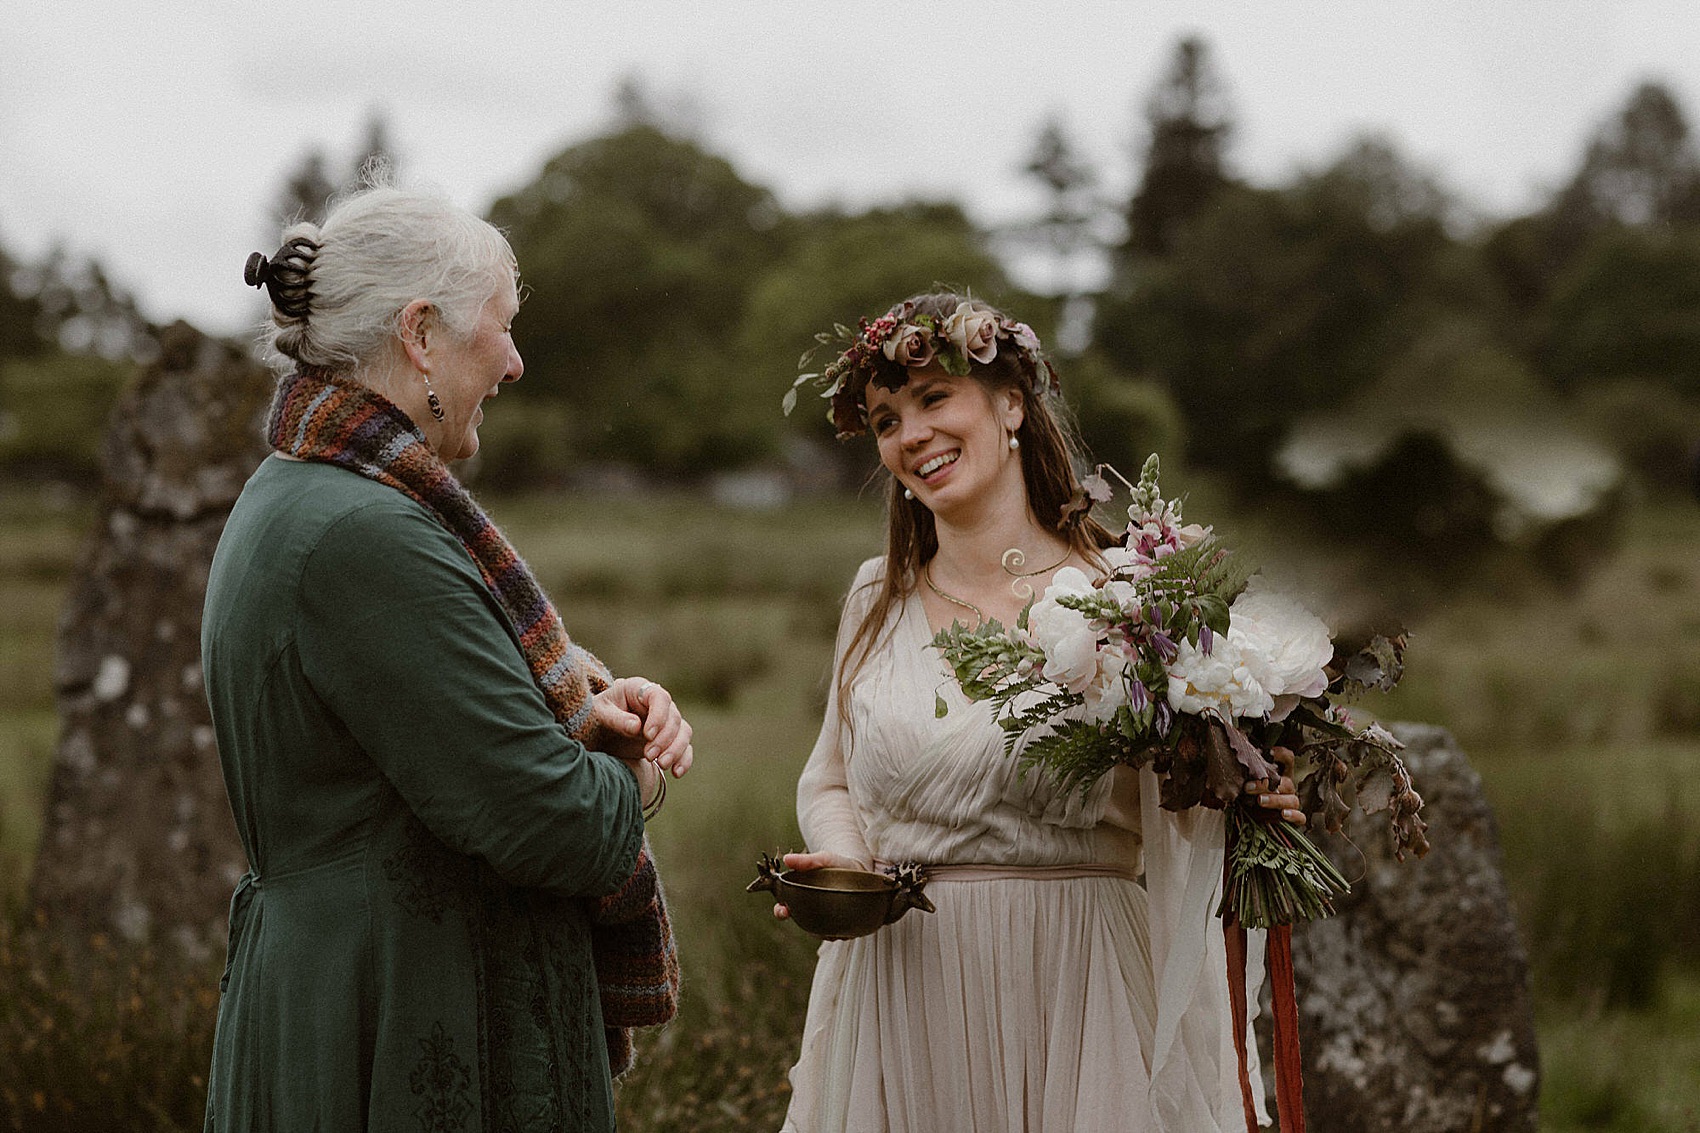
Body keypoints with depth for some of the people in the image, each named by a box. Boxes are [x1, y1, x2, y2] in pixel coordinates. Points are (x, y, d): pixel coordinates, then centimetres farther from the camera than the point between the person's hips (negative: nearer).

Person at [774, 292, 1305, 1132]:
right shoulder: (878, 599, 8)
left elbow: (1182, 807, -2)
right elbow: (831, 781, 17)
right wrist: (840, 858, -3)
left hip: (1076, 991, -3)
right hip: (907, 990, 3)